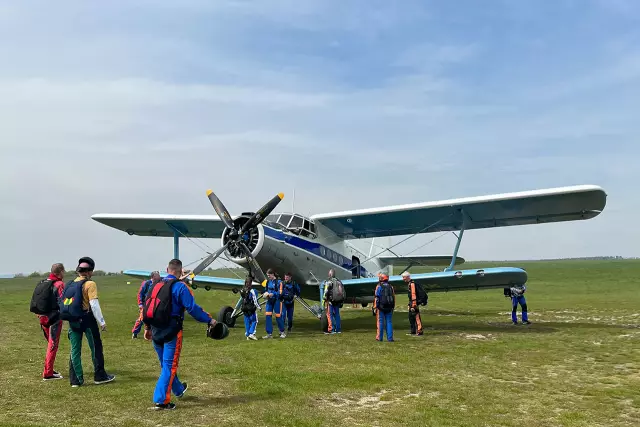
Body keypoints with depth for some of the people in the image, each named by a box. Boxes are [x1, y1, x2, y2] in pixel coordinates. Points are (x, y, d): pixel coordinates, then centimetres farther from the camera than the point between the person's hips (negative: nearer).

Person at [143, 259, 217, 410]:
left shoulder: (155, 285, 9)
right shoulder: (180, 286, -12)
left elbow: (147, 307, 15)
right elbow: (192, 308, -17)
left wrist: (148, 327, 25)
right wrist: (209, 320, -8)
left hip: (156, 332, 7)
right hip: (172, 332, -7)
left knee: (165, 364, 21)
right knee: (170, 365, 0)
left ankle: (178, 389, 42)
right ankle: (161, 401, -3)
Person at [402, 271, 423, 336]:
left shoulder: (412, 284, -17)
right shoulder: (409, 284, 15)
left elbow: (413, 294, -22)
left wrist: (413, 305, -23)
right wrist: (409, 304, 23)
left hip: (414, 302, -11)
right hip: (411, 302, 11)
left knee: (417, 317, -8)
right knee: (411, 317, 15)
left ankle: (419, 331, -6)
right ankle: (413, 331, 23)